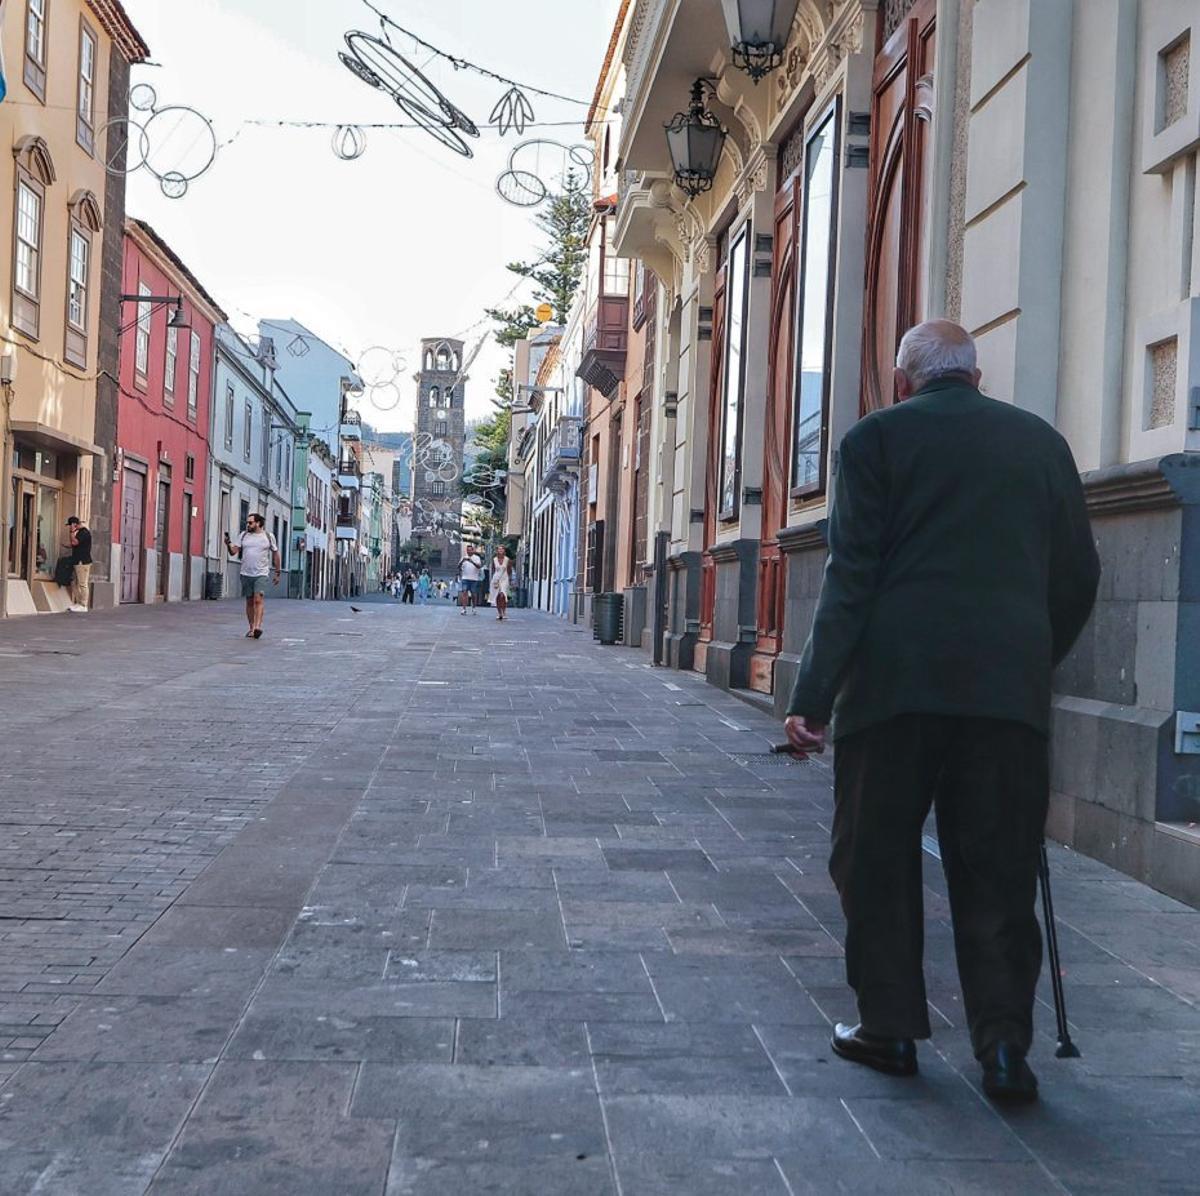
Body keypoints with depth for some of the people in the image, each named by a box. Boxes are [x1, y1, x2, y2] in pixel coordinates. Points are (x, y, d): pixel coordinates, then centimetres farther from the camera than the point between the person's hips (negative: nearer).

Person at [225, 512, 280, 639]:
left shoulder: (268, 536, 3)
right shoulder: (243, 536, 8)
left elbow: (275, 554, 10)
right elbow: (233, 552, 3)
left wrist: (277, 573, 10)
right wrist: (228, 544, -18)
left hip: (261, 574, -3)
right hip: (246, 574, 3)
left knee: (258, 600, -17)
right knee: (249, 601, 7)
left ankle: (258, 627, -26)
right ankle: (251, 628, 14)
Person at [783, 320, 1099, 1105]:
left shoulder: (879, 437, 1)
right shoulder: (1042, 441, 12)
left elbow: (851, 576, -7)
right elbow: (1078, 576, 12)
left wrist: (814, 696, -7)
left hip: (895, 685, -2)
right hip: (1010, 689, 3)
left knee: (877, 862, 11)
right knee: (998, 875, 8)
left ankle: (891, 1026, 17)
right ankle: (1005, 1041, 4)